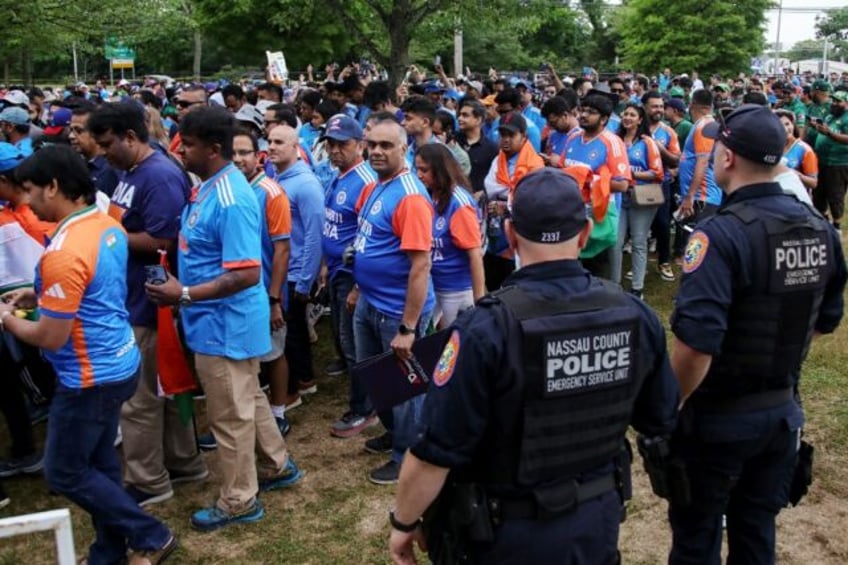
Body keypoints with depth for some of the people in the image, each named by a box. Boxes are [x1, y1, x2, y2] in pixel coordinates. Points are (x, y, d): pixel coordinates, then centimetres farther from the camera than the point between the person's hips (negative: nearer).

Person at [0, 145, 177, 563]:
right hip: (117, 363, 9)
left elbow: (51, 338, -21)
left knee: (63, 472, 7)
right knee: (99, 461, 20)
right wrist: (38, 295, 13)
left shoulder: (63, 252, -27)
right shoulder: (107, 224, 2)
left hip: (90, 377, -9)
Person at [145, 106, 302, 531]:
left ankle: (238, 501, 23)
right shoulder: (208, 186, 6)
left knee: (229, 414, 5)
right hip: (218, 320, 10)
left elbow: (246, 274, -29)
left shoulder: (231, 200, -25)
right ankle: (277, 466, 41)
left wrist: (184, 295, -25)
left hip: (225, 324, -10)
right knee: (247, 399, 23)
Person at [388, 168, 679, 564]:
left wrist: (403, 522, -4)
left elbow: (434, 454, -21)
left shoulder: (486, 330, -26)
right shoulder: (635, 316, -11)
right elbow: (661, 422, 3)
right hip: (600, 518, 4)